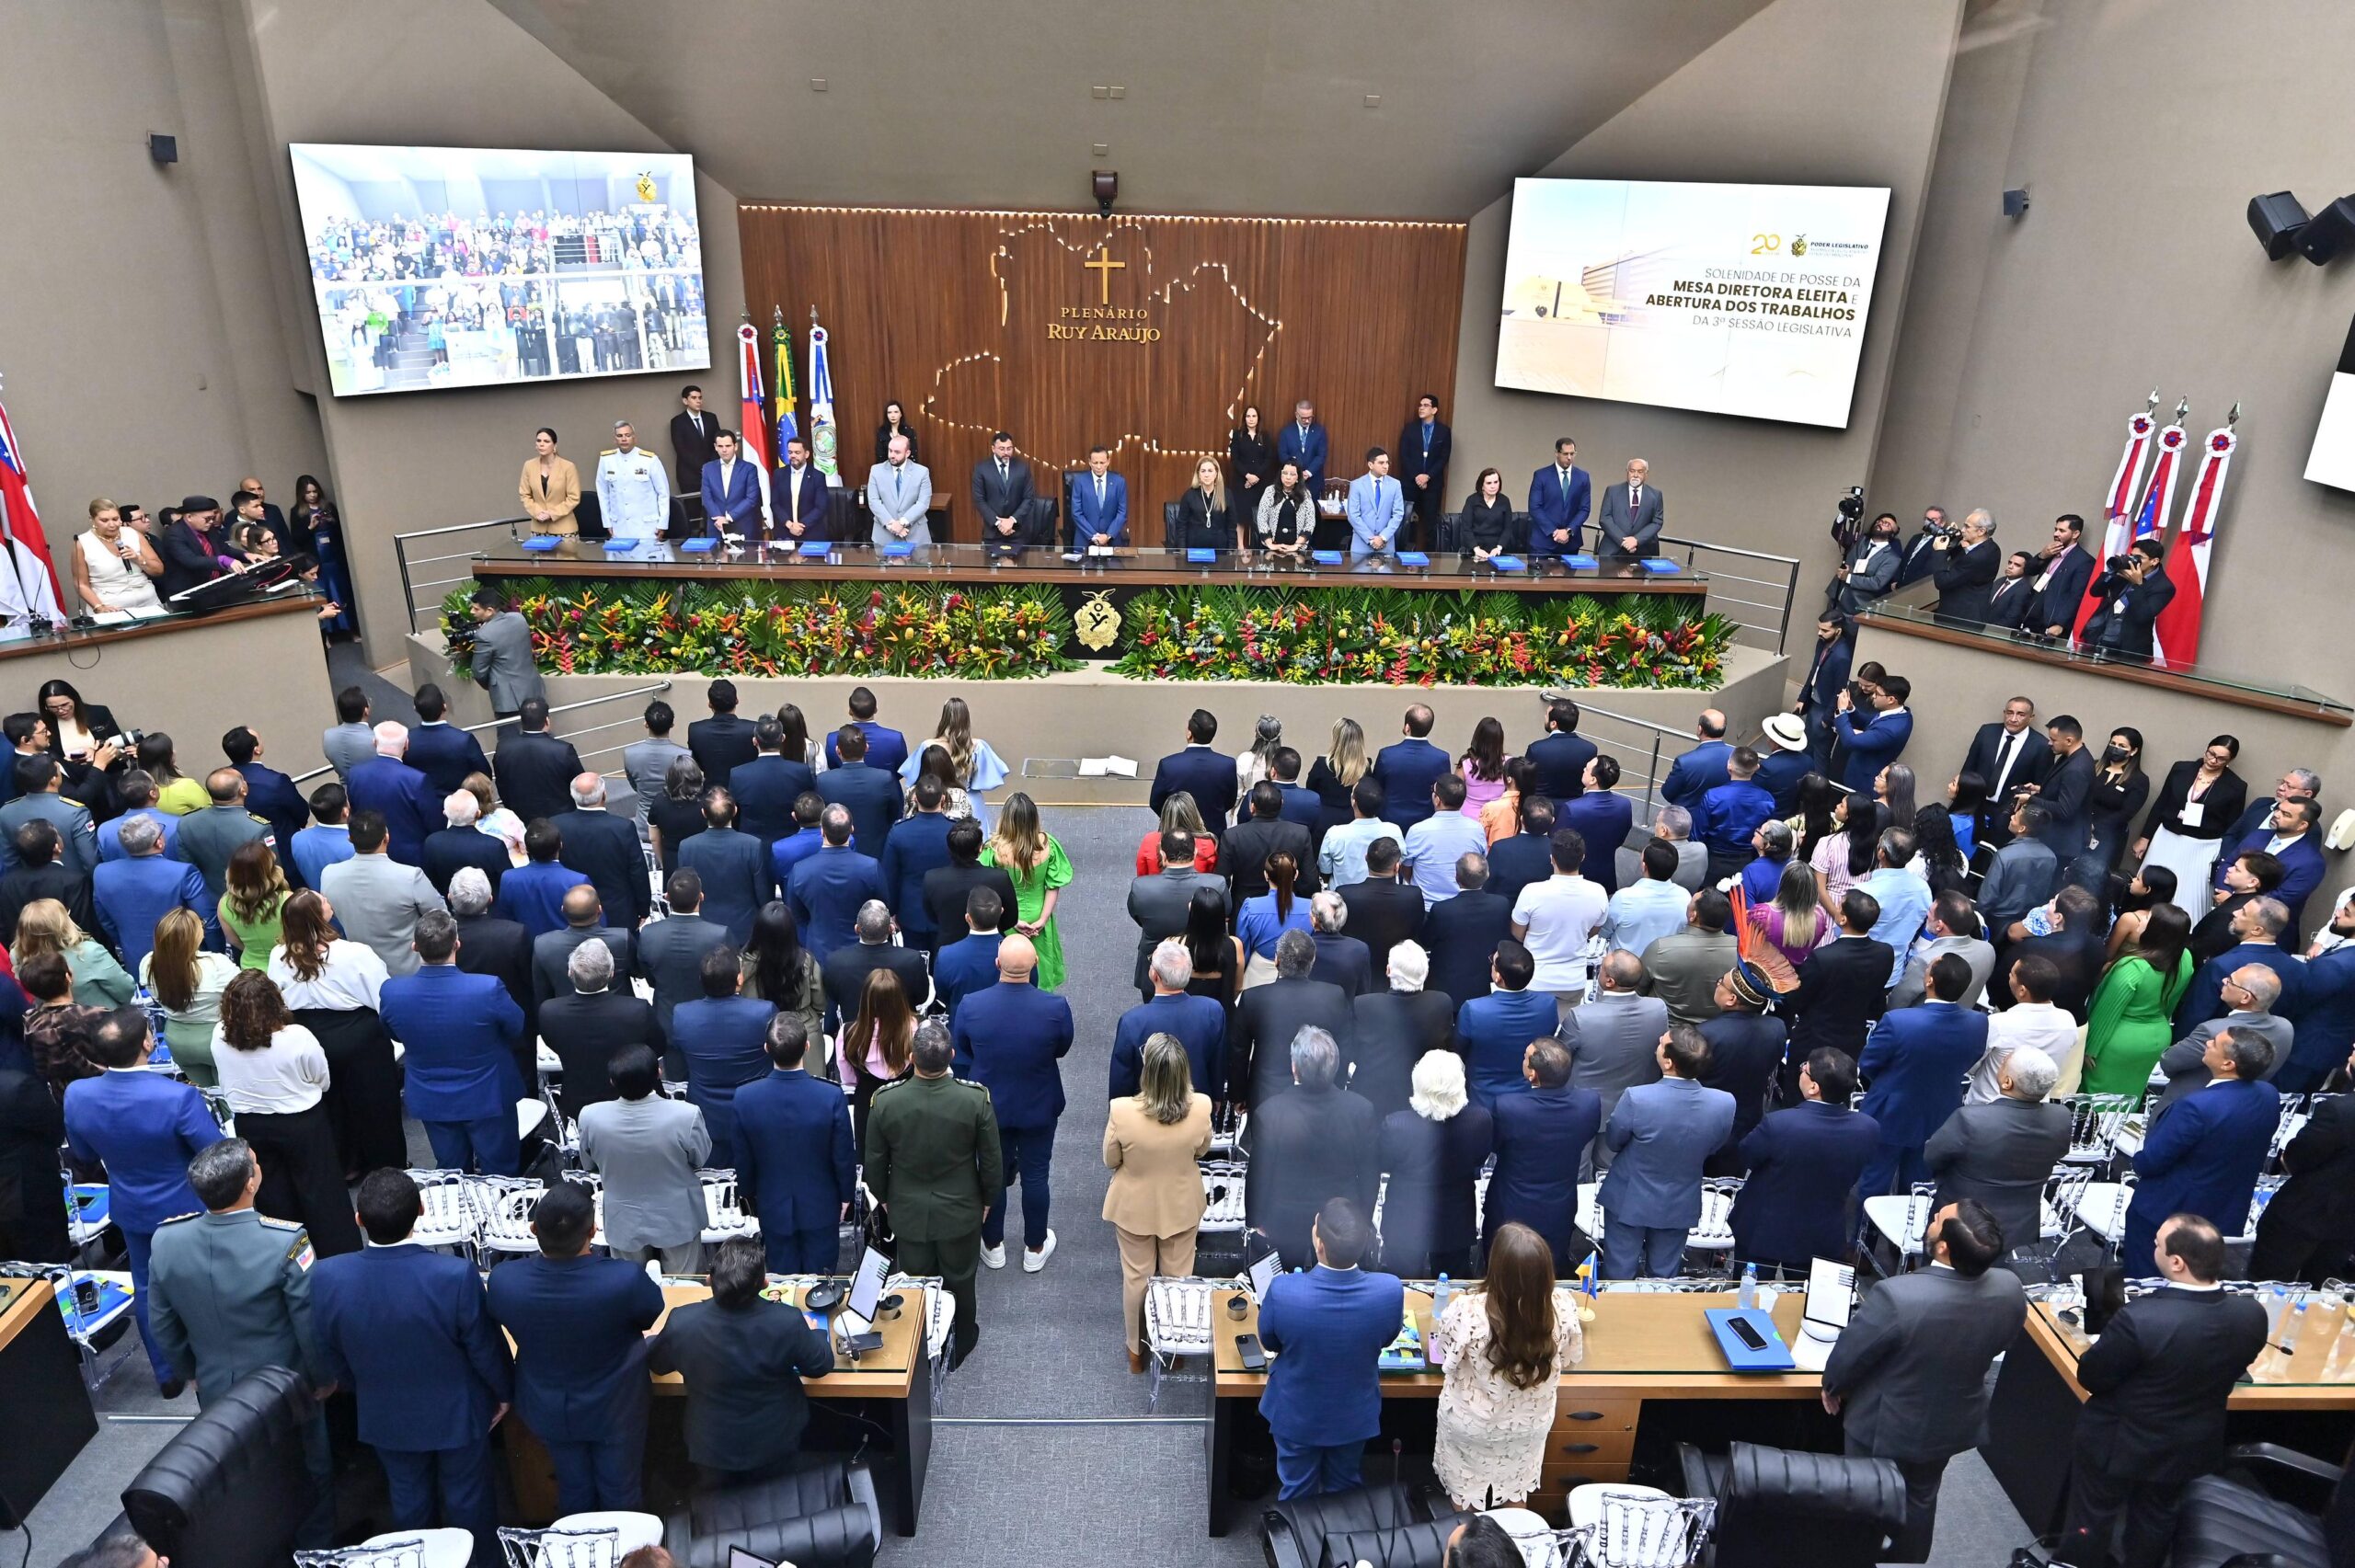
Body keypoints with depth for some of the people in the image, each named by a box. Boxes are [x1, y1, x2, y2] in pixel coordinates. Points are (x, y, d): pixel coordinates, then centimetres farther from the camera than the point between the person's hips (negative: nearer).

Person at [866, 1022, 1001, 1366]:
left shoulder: (885, 1101, -23)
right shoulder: (976, 1099, -26)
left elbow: (874, 1162, -8)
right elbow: (992, 1160, -12)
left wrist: (883, 1197, 11)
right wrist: (987, 1199, 6)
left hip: (908, 1212, 1)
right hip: (961, 1212, 0)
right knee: (960, 1281, 23)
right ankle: (960, 1346, 44)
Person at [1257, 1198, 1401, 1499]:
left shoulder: (1283, 1291, -36)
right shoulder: (1390, 1290, -31)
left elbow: (1269, 1342, -13)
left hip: (1297, 1415, -1)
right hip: (1355, 1415, 1)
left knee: (1297, 1492, 26)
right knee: (1343, 1490, 29)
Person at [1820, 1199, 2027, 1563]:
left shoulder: (1896, 1296, -41)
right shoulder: (2010, 1289, -25)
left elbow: (1849, 1354, -22)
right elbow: (1999, 1345, -2)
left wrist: (1832, 1386, 0)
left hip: (1885, 1426, -4)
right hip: (1953, 1423, 5)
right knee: (1920, 1498, 30)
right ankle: (1908, 1560, 51)